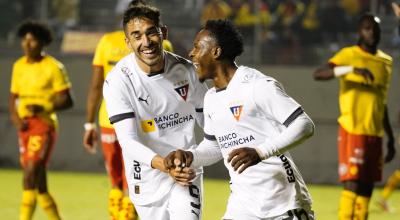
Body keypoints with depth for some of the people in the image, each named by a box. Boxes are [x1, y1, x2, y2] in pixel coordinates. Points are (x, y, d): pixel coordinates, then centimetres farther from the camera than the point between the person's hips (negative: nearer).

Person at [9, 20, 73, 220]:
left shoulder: (53, 67, -7)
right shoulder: (19, 66, 12)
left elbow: (66, 100, -8)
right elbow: (13, 97, 18)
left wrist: (43, 108, -24)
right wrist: (15, 119, -1)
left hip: (44, 124, -7)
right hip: (25, 127, 7)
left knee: (31, 172, -20)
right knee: (38, 182, 9)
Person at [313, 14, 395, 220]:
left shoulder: (385, 62, 15)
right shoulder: (348, 55, -5)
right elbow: (318, 74, -20)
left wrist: (390, 138, 22)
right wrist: (350, 69, -33)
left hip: (375, 134, 6)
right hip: (352, 131, -6)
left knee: (366, 188, 6)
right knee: (352, 185, -12)